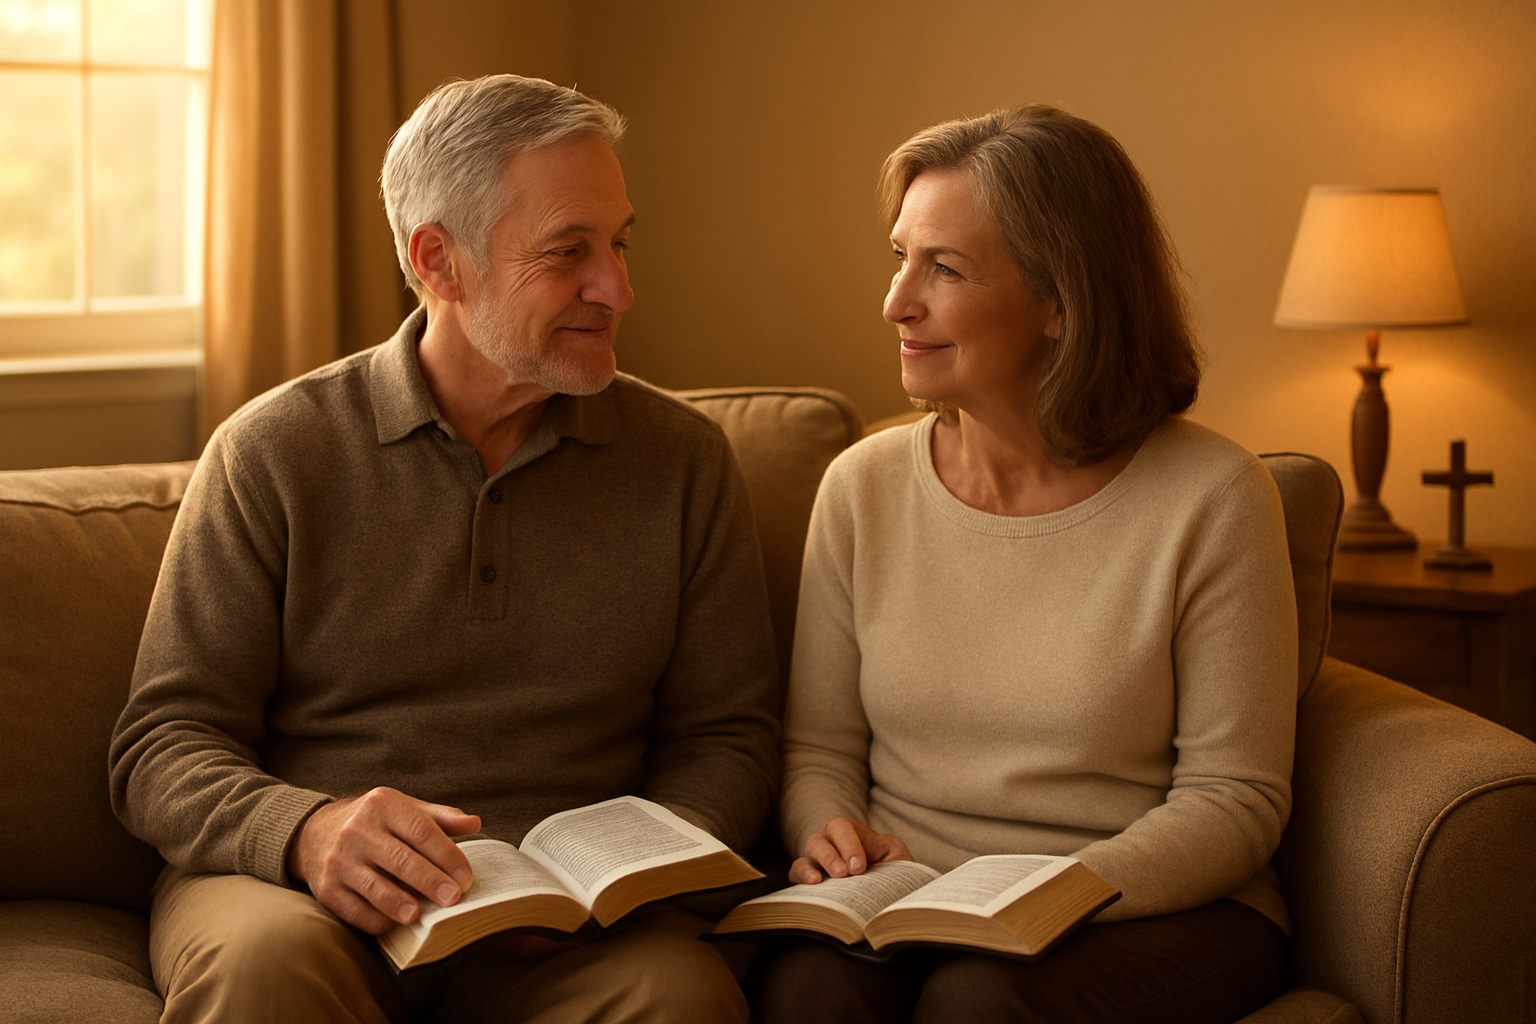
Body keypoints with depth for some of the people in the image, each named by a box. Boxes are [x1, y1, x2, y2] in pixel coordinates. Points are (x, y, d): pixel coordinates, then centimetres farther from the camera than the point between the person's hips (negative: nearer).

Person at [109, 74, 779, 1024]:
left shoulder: (686, 460, 9)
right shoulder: (272, 452, 2)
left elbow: (725, 733, 11)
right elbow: (164, 743, -1)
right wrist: (305, 830, -23)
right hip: (290, 887, -1)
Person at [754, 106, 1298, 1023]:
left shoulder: (1212, 498, -7)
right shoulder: (862, 488, 4)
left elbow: (1235, 800, -7)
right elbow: (820, 749, 11)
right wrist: (831, 837, -11)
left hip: (1155, 911, -2)